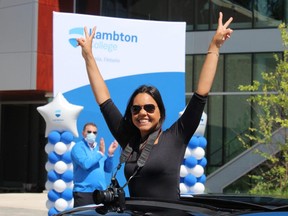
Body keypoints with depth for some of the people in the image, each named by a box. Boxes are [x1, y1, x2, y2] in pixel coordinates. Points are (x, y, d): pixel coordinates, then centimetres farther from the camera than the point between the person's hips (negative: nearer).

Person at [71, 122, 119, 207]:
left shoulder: (99, 147, 17)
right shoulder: (78, 147, -2)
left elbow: (108, 169, 14)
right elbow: (85, 164, -20)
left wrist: (110, 154, 0)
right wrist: (100, 153, -11)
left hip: (101, 192, 6)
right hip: (83, 191, -6)